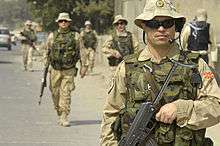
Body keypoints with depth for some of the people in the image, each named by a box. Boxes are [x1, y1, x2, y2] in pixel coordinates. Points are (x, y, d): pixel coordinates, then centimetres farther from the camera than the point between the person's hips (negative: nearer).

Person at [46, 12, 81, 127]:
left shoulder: (75, 36, 3)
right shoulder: (52, 36, 5)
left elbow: (80, 52, 7)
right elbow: (47, 52, 11)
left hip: (69, 70, -2)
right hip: (55, 70, 2)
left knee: (66, 93, -7)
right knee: (55, 93, 7)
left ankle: (64, 117, -5)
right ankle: (60, 114, 27)